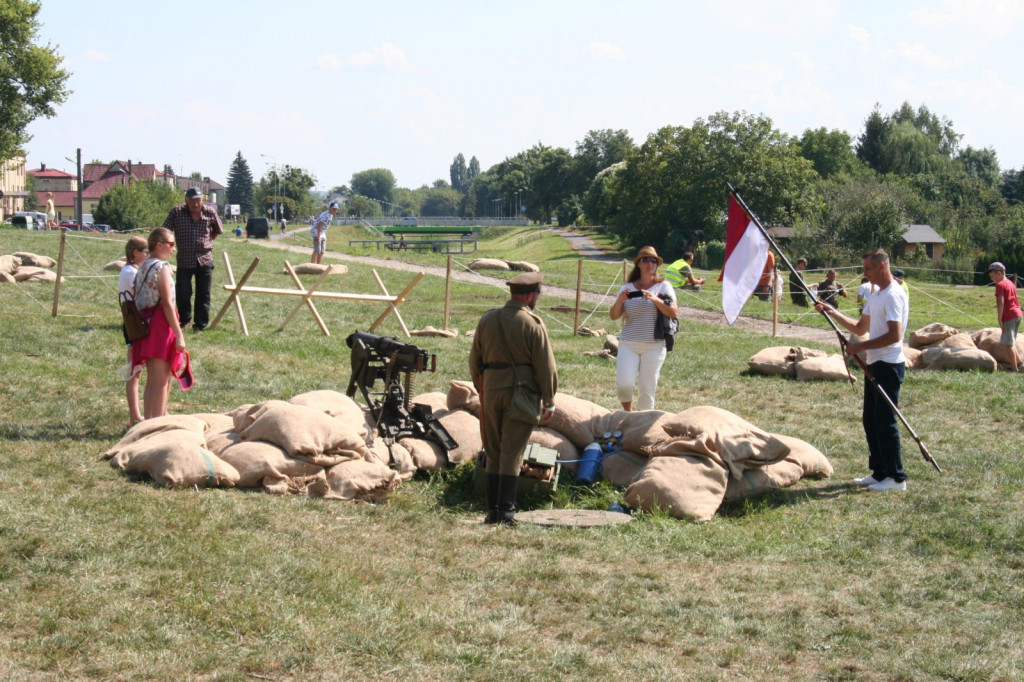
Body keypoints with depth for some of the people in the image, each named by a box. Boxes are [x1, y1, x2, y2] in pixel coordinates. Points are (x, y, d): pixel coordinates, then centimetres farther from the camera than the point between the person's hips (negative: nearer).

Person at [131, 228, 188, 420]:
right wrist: (179, 334, -17)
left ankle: (149, 420, 19)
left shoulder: (142, 267, 13)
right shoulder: (161, 267, -12)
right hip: (161, 324, -9)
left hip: (144, 323, 9)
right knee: (161, 380, -5)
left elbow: (137, 300, 14)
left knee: (152, 380, 15)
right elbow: (167, 303, -17)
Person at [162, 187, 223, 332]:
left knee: (203, 294, 3)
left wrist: (207, 242, 10)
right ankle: (184, 319, 22)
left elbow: (217, 230, 19)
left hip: (205, 259, 1)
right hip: (184, 259, -1)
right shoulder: (176, 212, -4)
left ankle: (200, 324, 13)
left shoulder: (210, 213, 1)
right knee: (183, 293, -2)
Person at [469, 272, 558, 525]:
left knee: (493, 453, 12)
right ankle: (505, 511, -3)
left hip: (491, 388, 4)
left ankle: (492, 510, 13)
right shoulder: (533, 324, -8)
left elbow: (474, 360, 13)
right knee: (512, 454, -1)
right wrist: (549, 401, 2)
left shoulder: (487, 319, 6)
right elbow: (546, 366, -6)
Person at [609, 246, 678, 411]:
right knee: (623, 384, -11)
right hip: (628, 344, 1)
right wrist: (620, 301, -12)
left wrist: (656, 300, -19)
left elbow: (674, 313, -5)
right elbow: (614, 316, 7)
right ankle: (628, 413, 18)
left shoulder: (663, 286, 5)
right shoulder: (628, 288, 11)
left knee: (647, 389, -1)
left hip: (654, 346, -1)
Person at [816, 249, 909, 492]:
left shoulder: (893, 295, -15)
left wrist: (861, 347, -18)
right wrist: (832, 312, 15)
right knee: (871, 421, 13)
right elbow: (860, 328, 23)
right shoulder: (876, 296, 16)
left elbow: (894, 335, -23)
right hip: (875, 365, 10)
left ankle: (897, 478, -2)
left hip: (888, 365, -10)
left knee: (885, 422, -7)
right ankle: (879, 473, 20)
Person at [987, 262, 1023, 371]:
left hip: (1009, 316, -9)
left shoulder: (1000, 285, -9)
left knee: (1008, 343, -2)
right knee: (1011, 342, 19)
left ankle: (1014, 368, -1)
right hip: (1018, 314, 9)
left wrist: (999, 319, -16)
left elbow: (1001, 303, -17)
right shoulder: (1011, 283, 18)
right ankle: (1019, 364, 16)